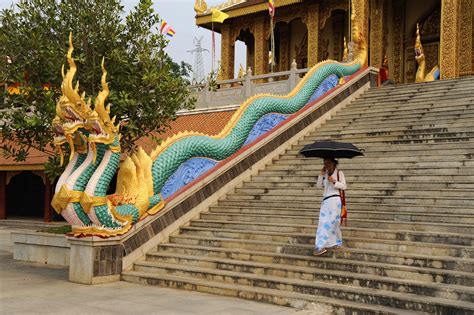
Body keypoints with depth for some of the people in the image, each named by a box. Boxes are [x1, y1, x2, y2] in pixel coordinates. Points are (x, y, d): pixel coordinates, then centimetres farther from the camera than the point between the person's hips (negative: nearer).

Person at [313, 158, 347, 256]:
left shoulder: (339, 173, -1)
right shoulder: (325, 174, 15)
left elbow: (344, 186, -5)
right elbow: (319, 185, 9)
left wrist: (334, 181, -17)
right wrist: (321, 174, 0)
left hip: (334, 200, -7)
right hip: (326, 200, 7)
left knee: (327, 222, -12)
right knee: (333, 222, 13)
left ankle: (322, 246, -16)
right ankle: (337, 243, 24)